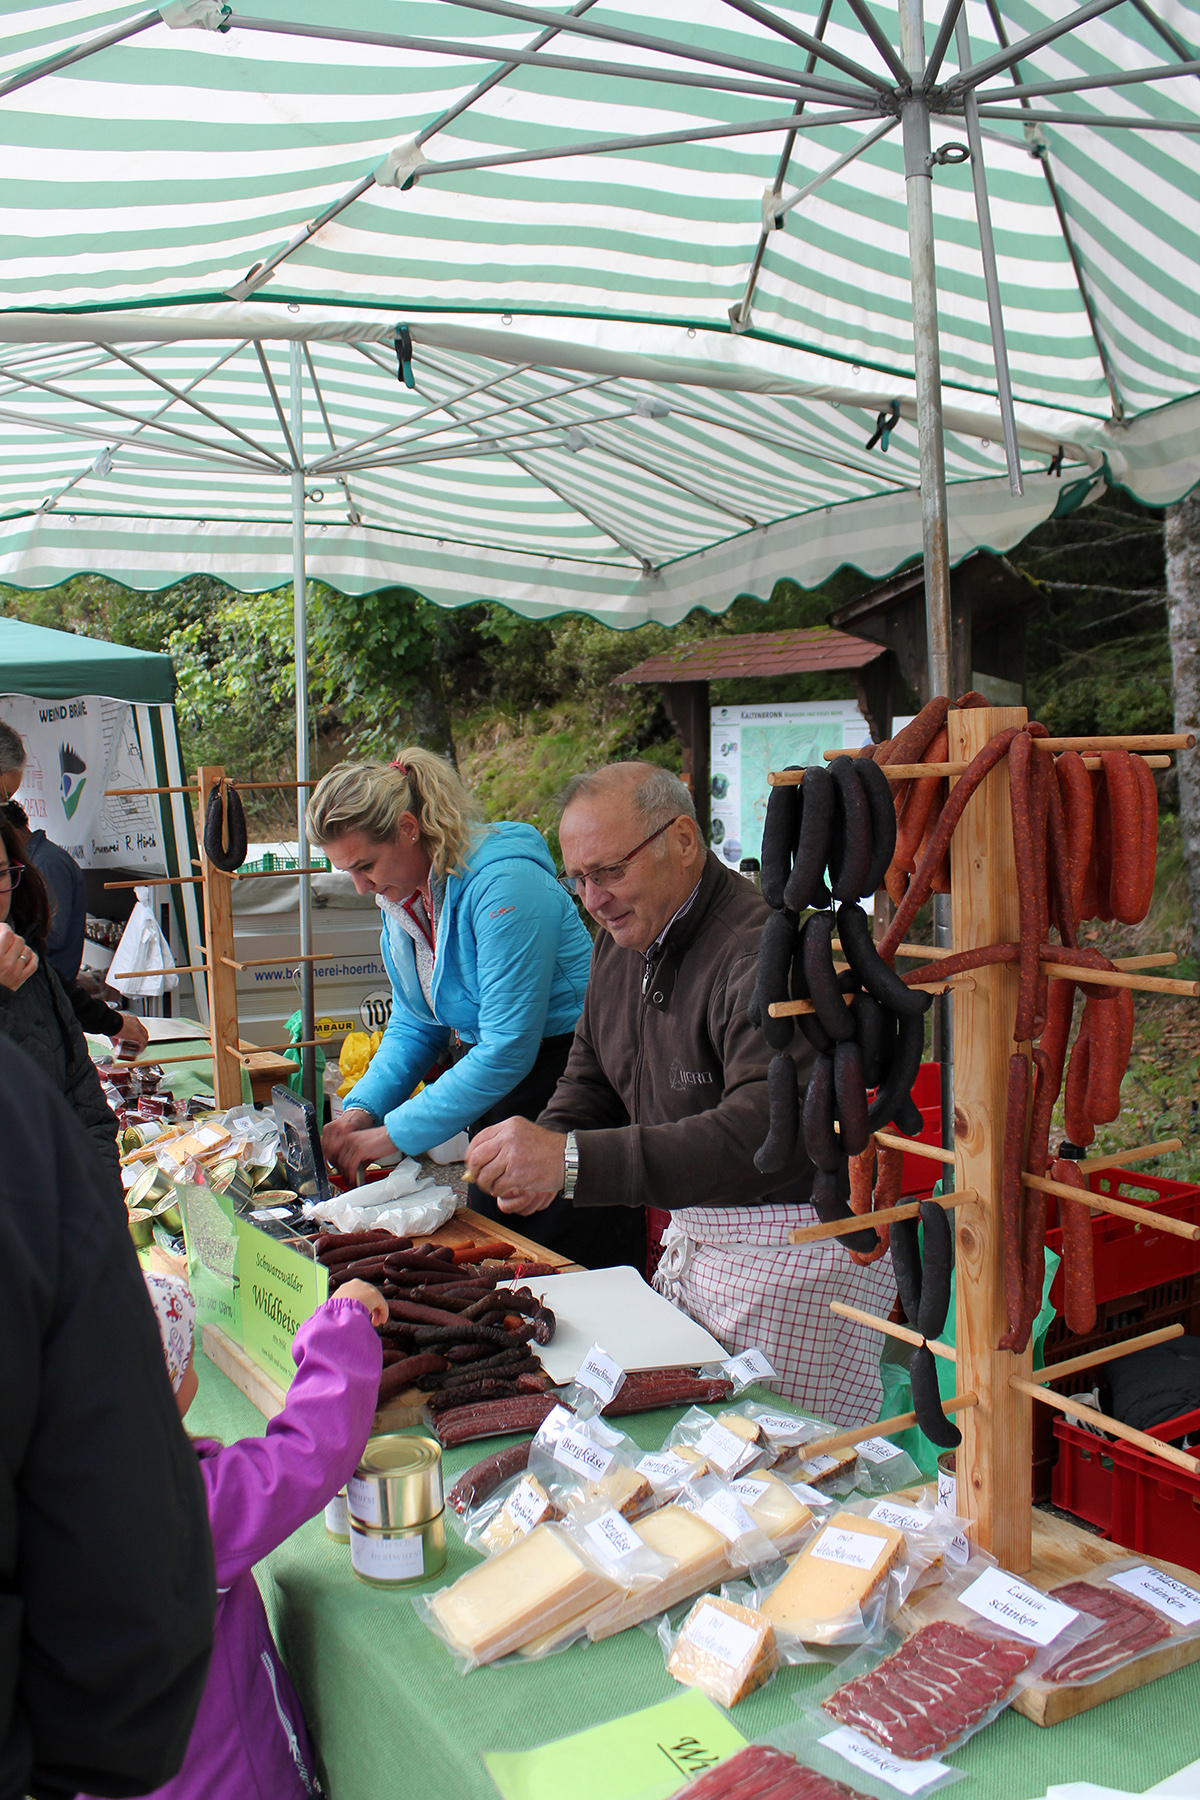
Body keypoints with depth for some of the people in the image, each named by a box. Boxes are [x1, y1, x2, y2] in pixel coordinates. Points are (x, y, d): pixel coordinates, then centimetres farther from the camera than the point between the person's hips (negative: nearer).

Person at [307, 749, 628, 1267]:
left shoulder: (502, 882, -24)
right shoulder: (402, 891, 3)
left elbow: (508, 1049, -26)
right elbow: (415, 1023, 13)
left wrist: (395, 1134, -21)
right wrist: (362, 1108, -3)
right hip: (489, 1087, 9)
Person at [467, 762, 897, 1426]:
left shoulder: (762, 948, -25)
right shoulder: (621, 941, 6)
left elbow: (772, 1131, -37)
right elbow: (592, 1077, 17)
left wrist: (574, 1161, -41)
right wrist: (541, 1153, -6)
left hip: (796, 1257, -8)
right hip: (693, 1235, 8)